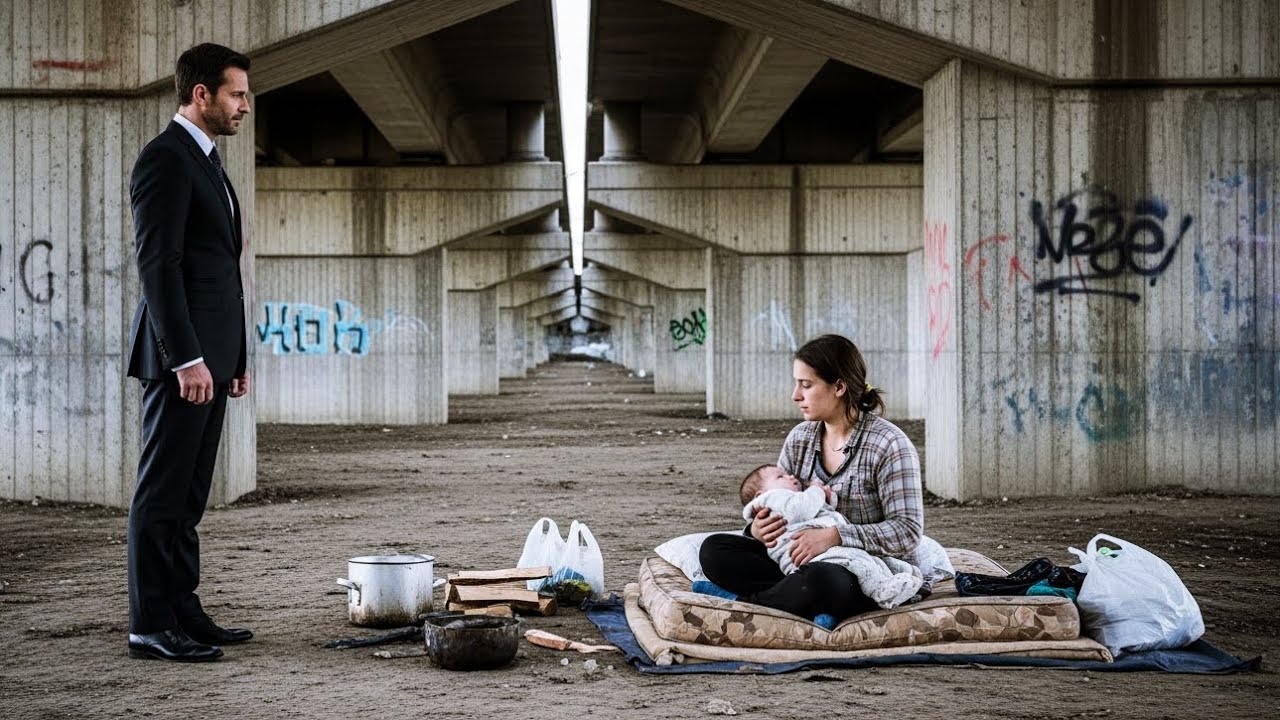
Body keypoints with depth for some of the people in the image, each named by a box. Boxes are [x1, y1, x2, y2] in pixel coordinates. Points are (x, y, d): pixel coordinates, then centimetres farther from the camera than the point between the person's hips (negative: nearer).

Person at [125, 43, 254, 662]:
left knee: (187, 496, 12)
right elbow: (157, 264, -18)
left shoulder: (206, 162, 20)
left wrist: (234, 357, 20)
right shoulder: (164, 159, -10)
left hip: (210, 355, 10)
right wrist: (186, 359, -22)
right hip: (181, 355, -10)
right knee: (162, 493, -5)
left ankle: (182, 613, 17)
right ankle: (151, 626, -1)